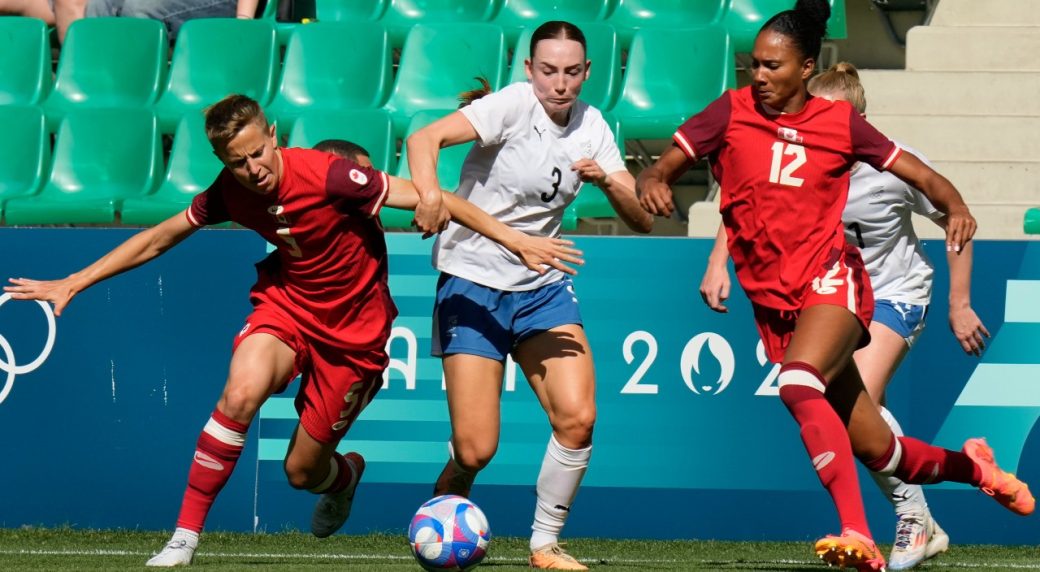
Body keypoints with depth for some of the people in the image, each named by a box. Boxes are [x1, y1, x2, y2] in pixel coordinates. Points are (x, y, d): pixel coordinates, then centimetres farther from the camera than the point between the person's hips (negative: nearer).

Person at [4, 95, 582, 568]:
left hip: (354, 328, -3)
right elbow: (158, 238, 4)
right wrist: (72, 284, 5)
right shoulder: (229, 193, -12)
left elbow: (430, 199, -22)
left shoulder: (328, 176, -27)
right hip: (287, 301, 3)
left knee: (302, 470, 2)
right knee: (241, 393, -29)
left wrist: (514, 239, -23)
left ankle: (344, 475, 44)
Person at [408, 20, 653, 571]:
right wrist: (429, 193, -48)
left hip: (543, 287, 5)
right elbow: (424, 139, -28)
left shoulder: (591, 126, 2)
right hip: (472, 285, -5)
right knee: (475, 450, -11)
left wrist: (607, 180, -18)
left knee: (577, 418, -14)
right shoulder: (514, 104, -14)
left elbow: (642, 220, 2)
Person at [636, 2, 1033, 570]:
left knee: (799, 384, -35)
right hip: (773, 304, 3)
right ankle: (971, 465, 38)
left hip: (831, 281, -3)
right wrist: (652, 183, -24)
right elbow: (663, 167, 0)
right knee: (877, 450, 8)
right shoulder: (732, 112, 2)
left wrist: (955, 207, -14)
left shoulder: (839, 121, 1)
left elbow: (920, 175, 6)